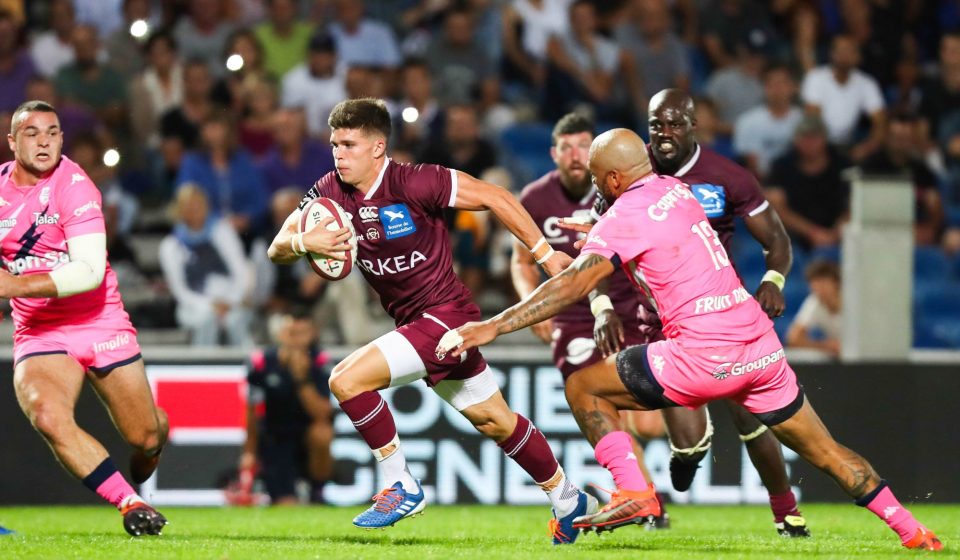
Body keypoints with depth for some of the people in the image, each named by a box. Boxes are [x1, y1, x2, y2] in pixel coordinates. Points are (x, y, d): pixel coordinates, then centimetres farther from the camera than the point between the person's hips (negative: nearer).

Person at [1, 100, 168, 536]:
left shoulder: (73, 185, -15)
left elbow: (90, 271, -25)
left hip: (100, 323, -2)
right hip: (38, 333, 2)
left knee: (146, 437, 4)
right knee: (48, 417, -29)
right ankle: (129, 504, -18)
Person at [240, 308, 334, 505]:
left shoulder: (319, 363, -13)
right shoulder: (262, 363, -12)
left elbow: (322, 414, -22)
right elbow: (253, 411, 2)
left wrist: (302, 379, -31)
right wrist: (249, 451, 8)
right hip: (275, 441, 0)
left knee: (321, 434, -37)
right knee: (287, 510, -15)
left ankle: (317, 493, -10)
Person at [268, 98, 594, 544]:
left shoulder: (413, 182, -20)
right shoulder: (331, 191, -1)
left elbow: (495, 198, -13)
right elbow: (277, 250, -2)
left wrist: (545, 254, -10)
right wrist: (304, 241, -26)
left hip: (446, 315, -8)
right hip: (413, 321, 8)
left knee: (346, 380, -20)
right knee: (494, 421, 20)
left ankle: (401, 486, -6)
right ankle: (568, 500, 37)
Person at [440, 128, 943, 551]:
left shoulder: (625, 216, -6)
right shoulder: (676, 191, 15)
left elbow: (573, 285, -16)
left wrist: (492, 327, -18)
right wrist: (592, 237, 39)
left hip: (704, 356, -7)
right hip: (762, 346, 7)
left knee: (582, 386, 5)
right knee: (826, 453, 18)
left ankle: (634, 492, -6)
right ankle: (911, 531, 13)